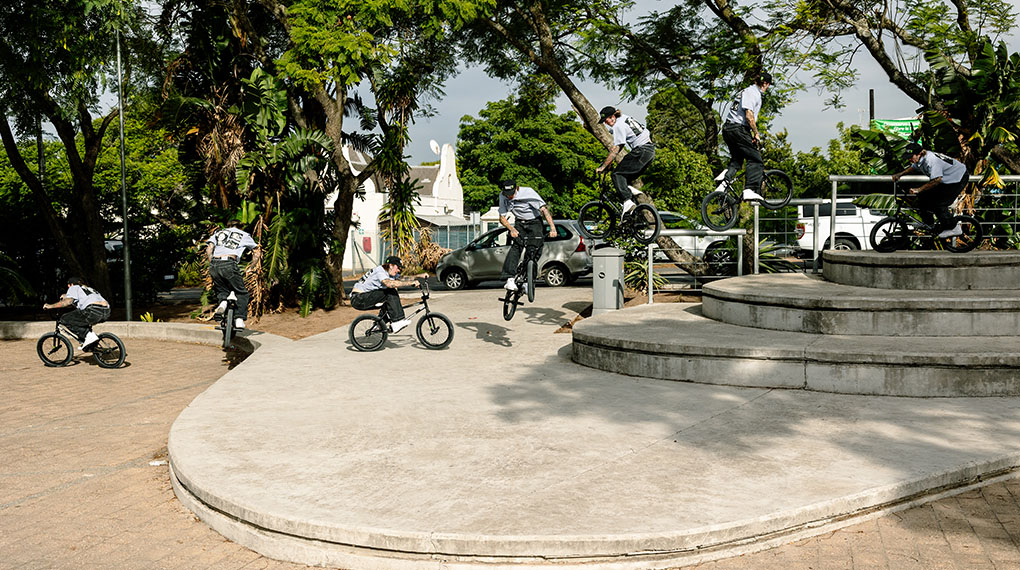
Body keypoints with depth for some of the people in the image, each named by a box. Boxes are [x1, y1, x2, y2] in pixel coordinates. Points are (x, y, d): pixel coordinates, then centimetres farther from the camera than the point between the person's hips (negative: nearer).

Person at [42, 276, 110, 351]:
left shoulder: (74, 288, 15)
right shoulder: (89, 288, 37)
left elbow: (68, 301, -3)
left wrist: (50, 306, 5)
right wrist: (66, 296, 61)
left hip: (93, 312, -8)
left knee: (64, 319, 6)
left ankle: (89, 335, -6)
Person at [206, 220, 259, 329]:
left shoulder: (218, 233, 26)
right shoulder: (244, 235, 21)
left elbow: (209, 250, 12)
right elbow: (256, 250, 26)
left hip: (214, 264, 3)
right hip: (229, 264, -3)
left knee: (221, 289, 24)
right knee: (241, 293, 12)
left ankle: (222, 301, -8)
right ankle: (239, 319, -3)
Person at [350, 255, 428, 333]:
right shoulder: (380, 271, -20)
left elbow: (403, 280, 12)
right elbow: (390, 283, -38)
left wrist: (419, 275, -2)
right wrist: (412, 282, -38)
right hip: (358, 299, -10)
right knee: (391, 292, -19)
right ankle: (397, 321, -19)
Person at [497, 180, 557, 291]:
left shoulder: (528, 192, -25)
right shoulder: (503, 196, -12)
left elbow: (544, 210, -30)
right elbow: (502, 218, -7)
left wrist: (552, 228, -42)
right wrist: (512, 229, -27)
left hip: (534, 222, -2)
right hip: (519, 224, 2)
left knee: (536, 248, -20)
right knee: (516, 246, -22)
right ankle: (510, 279, -32)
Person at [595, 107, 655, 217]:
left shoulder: (618, 126, -10)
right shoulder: (624, 118, 18)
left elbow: (615, 151, -15)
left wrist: (603, 167, -12)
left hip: (641, 151, -10)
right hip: (650, 149, 10)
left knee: (617, 174, -10)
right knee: (627, 178, 14)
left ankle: (627, 201, -27)